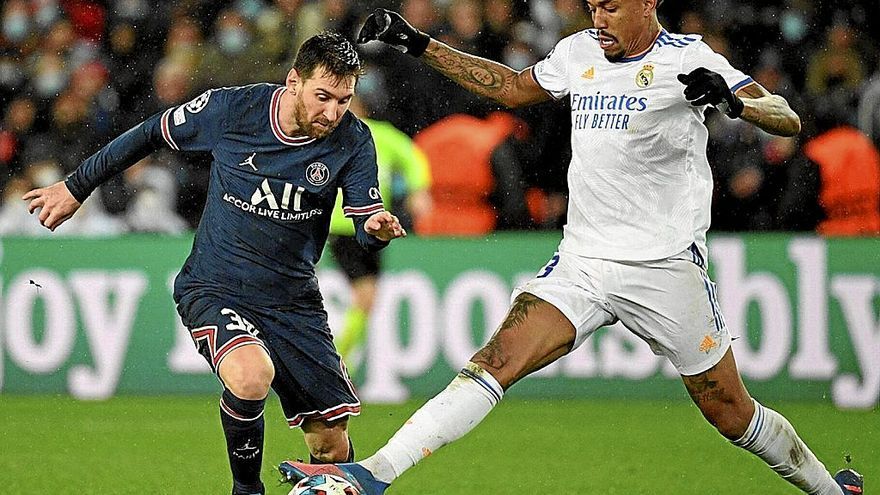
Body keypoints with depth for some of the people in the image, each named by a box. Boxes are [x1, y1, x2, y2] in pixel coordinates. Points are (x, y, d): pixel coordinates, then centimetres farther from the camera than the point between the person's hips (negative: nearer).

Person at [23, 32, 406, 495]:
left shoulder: (351, 139, -8)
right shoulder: (231, 108, -13)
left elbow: (366, 223, -6)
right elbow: (152, 133, 2)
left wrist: (377, 228, -32)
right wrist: (75, 188, 10)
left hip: (293, 299, 3)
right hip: (214, 288, -3)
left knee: (332, 447, -3)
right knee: (251, 375, -34)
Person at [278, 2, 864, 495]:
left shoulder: (685, 58, -8)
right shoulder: (579, 52, 9)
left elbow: (788, 121, -15)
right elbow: (514, 87, 27)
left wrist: (734, 101, -37)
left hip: (665, 267, -4)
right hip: (581, 264, 4)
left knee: (732, 415, 3)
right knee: (497, 361, -15)